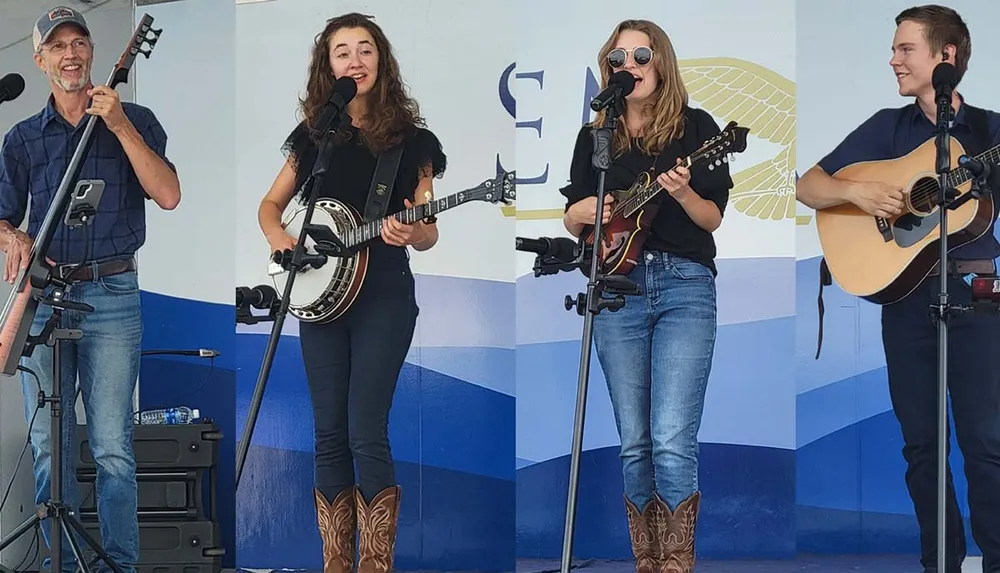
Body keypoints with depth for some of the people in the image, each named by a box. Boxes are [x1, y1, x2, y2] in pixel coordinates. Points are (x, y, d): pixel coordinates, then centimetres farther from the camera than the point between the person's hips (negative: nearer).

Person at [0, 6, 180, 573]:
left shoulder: (134, 121, 7)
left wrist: (119, 125, -13)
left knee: (112, 446, -7)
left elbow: (168, 195, -7)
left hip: (111, 296, -3)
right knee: (49, 446, 2)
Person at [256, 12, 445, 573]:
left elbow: (429, 235, 0)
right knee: (329, 434, 5)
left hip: (383, 297, -4)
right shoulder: (313, 137, 8)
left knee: (366, 433, -10)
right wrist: (279, 236, -3)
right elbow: (271, 204, 18)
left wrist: (410, 233, -23)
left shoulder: (410, 139, -2)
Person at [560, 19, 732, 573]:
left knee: (673, 442, -14)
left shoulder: (695, 126, 4)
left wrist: (682, 193, -20)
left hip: (685, 284, -3)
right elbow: (572, 220, 16)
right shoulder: (595, 136, 13)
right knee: (634, 444, 4)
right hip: (617, 288, 3)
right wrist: (585, 211, -6)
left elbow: (713, 217, 1)